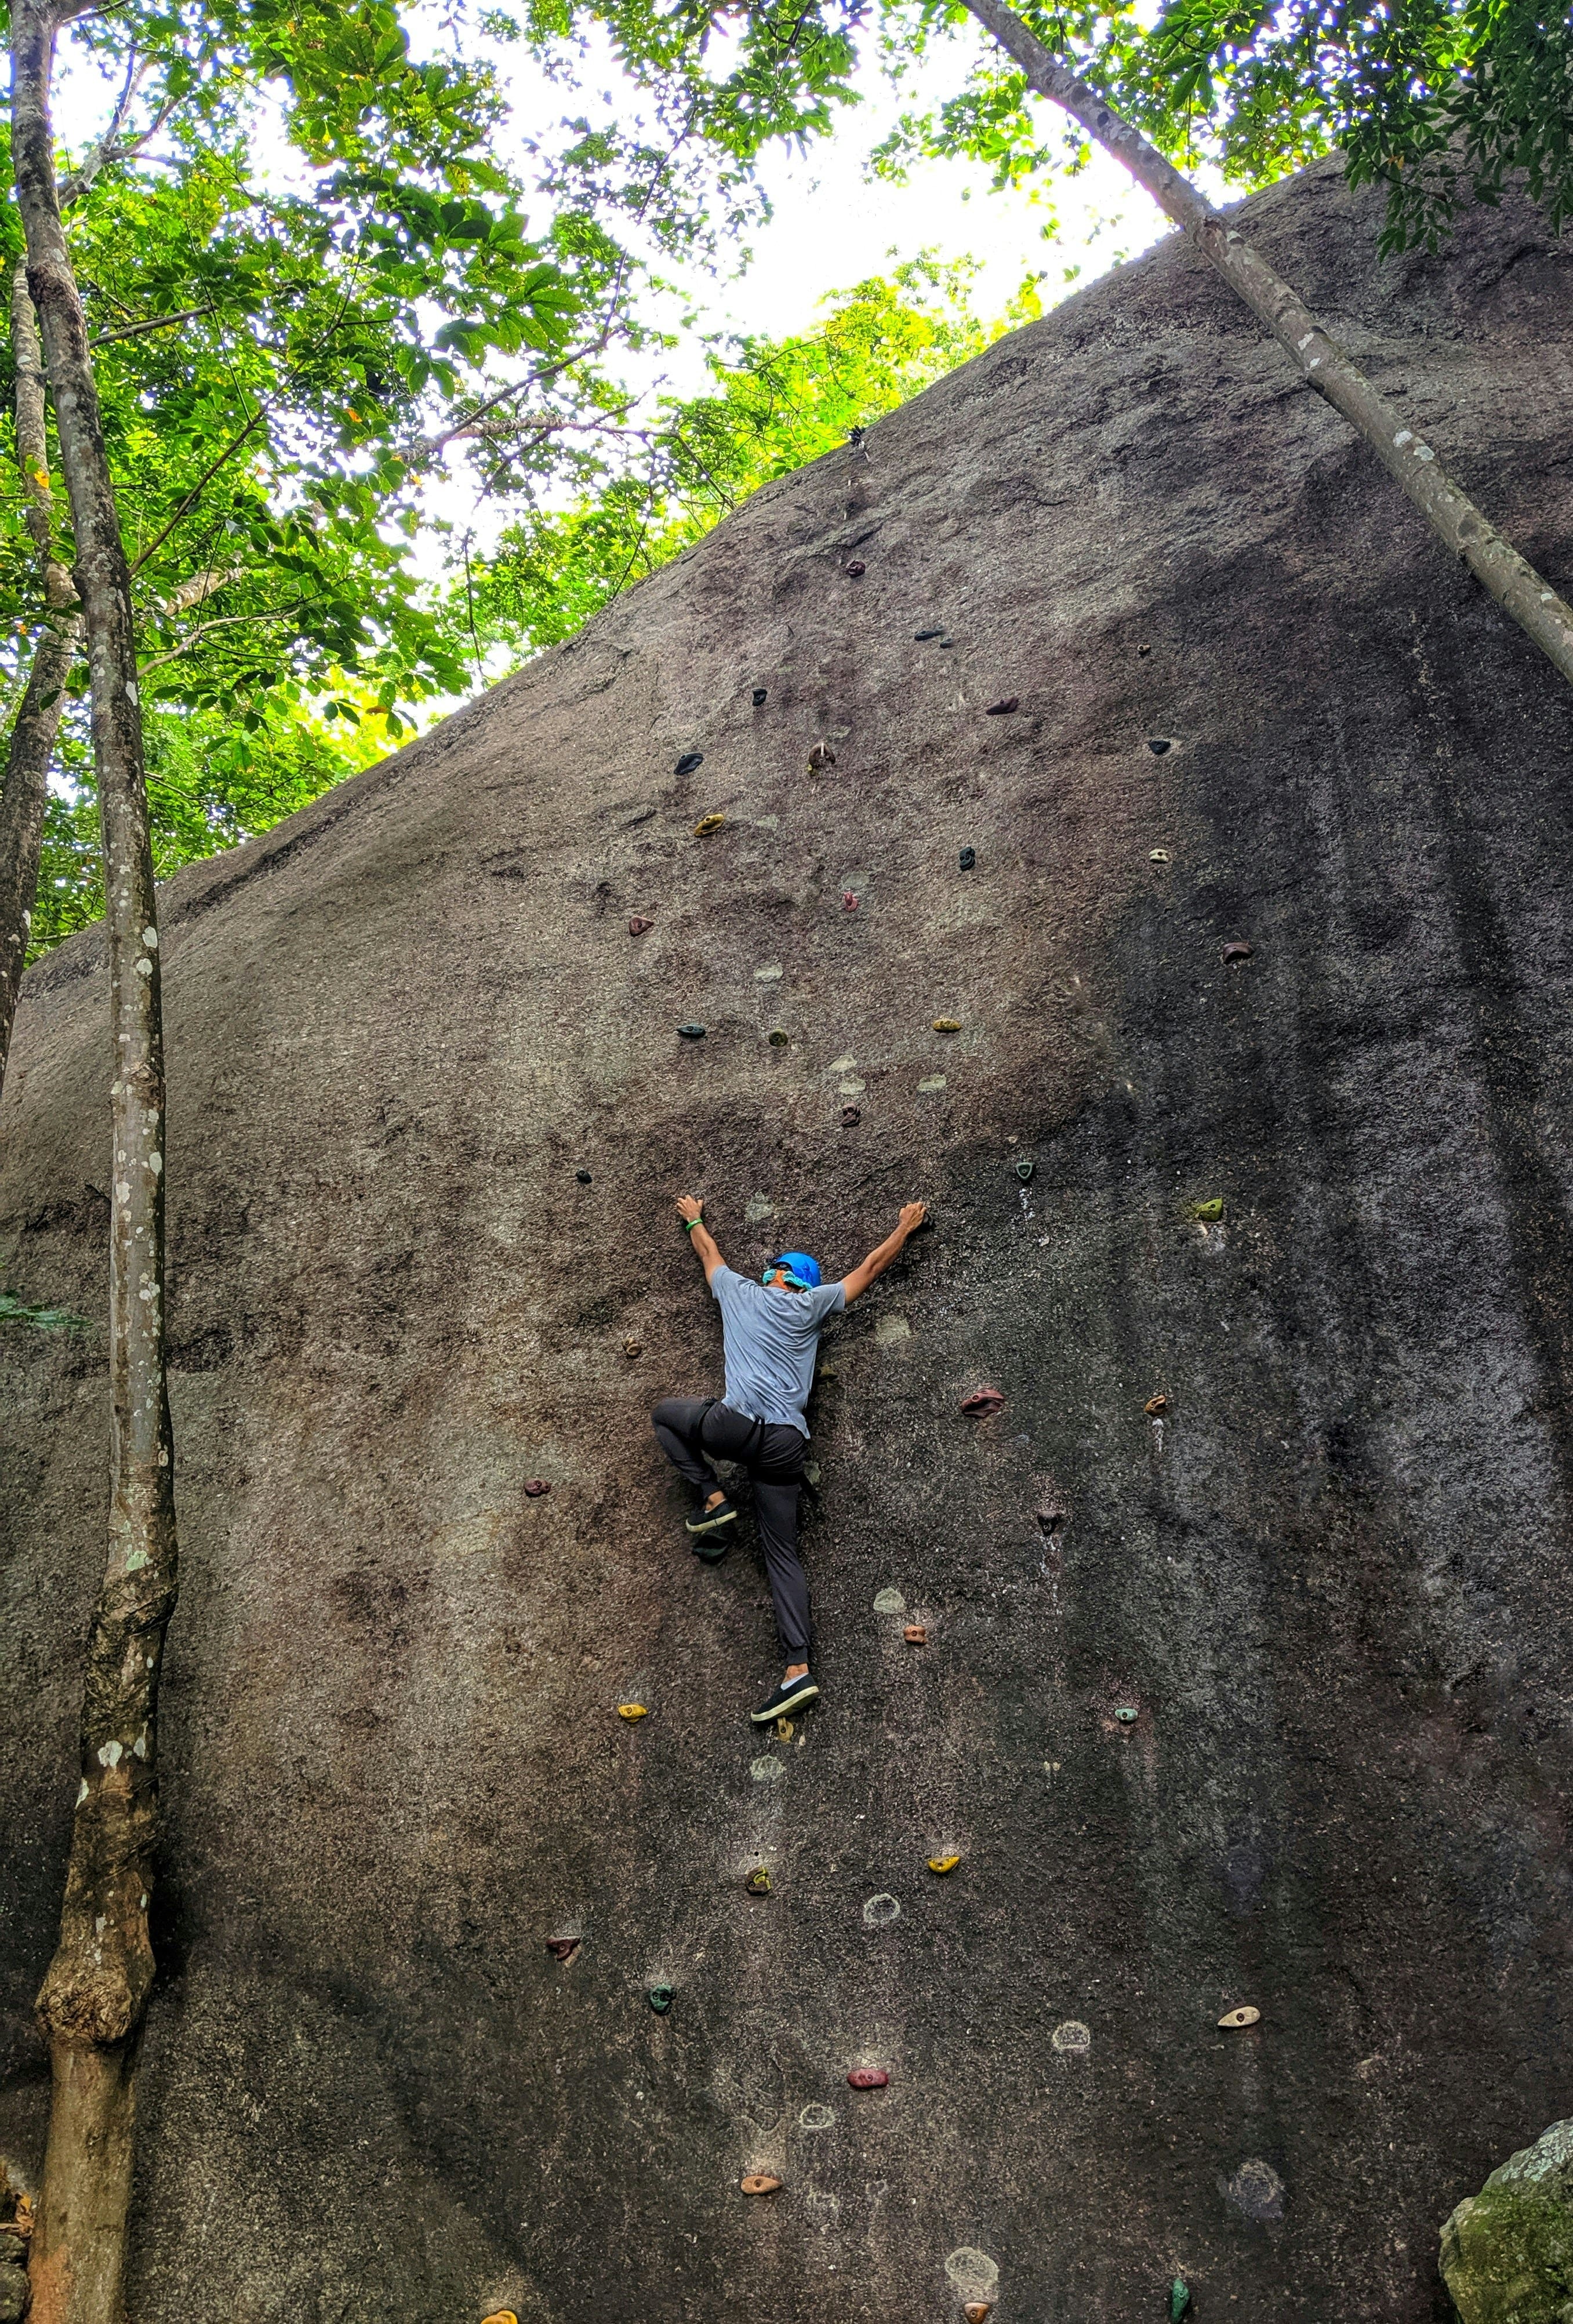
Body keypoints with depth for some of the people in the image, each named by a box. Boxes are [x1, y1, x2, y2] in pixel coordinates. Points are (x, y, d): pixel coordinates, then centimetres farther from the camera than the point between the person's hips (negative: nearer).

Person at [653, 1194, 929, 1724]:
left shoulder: (741, 1292, 15)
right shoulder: (812, 1306, 16)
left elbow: (709, 1251, 35)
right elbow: (871, 1267, 26)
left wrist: (694, 1219, 54)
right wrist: (906, 1226, 38)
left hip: (739, 1424, -3)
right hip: (787, 1445, 3)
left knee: (665, 1413, 25)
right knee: (782, 1554, 5)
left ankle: (713, 1499, 10)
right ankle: (799, 1669, -7)